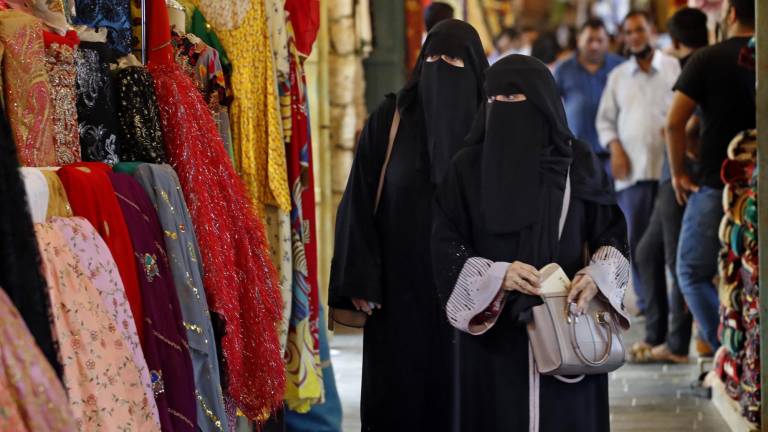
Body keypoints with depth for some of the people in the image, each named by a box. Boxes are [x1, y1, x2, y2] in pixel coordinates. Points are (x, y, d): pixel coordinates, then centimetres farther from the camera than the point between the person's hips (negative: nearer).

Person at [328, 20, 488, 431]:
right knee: (395, 390, 0)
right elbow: (359, 201, -2)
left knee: (455, 389, 3)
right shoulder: (388, 120, -1)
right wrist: (360, 280, -9)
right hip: (399, 282, -1)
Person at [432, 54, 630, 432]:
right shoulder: (468, 168, 2)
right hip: (493, 331, 0)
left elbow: (611, 231, 6)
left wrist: (598, 276, -14)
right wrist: (495, 276, -18)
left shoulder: (578, 163, 3)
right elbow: (445, 246, -1)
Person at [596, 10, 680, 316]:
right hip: (632, 169, 2)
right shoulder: (617, 76, 15)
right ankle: (647, 301, 10)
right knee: (636, 240, 0)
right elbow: (605, 119, 17)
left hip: (669, 166, -2)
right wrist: (615, 148, 0)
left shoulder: (674, 68, 6)